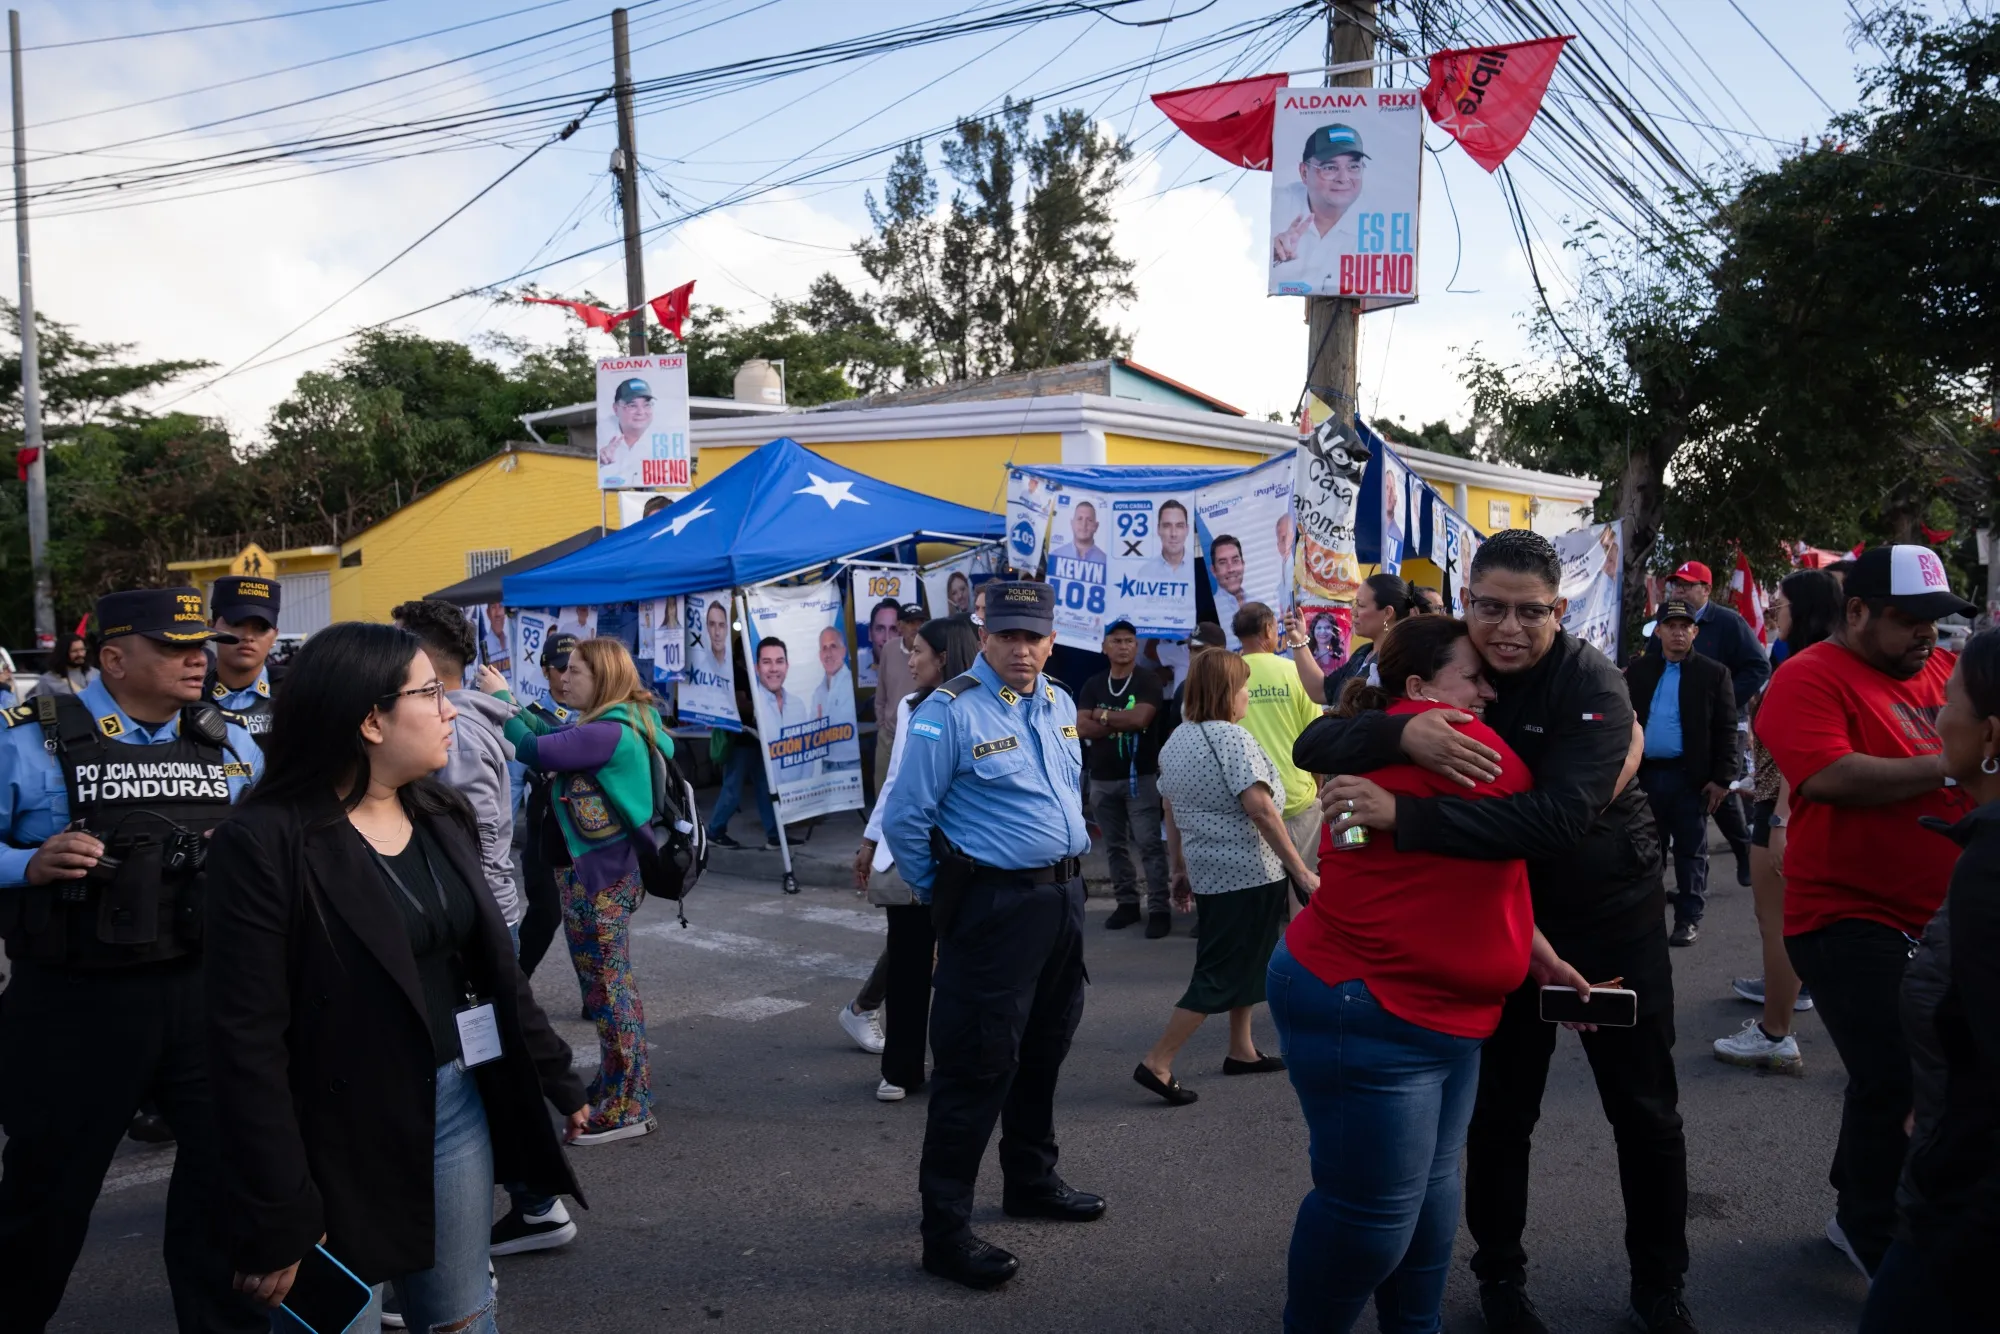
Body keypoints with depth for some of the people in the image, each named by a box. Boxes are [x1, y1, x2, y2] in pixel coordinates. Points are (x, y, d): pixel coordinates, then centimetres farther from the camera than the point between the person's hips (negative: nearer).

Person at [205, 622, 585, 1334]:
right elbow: (247, 1040, -17)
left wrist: (556, 1079, 15)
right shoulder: (265, 842, -16)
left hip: (460, 1106, 6)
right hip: (340, 1139, -6)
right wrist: (279, 1219, -17)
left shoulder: (444, 816, 6)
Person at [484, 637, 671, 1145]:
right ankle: (616, 1086, 32)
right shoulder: (622, 725, 10)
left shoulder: (608, 733, -22)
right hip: (607, 871, 10)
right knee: (612, 986, 19)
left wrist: (501, 698, -9)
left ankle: (628, 1108, 9)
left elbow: (532, 750, -22)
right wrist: (509, 701, 5)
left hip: (595, 878, -10)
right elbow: (550, 735, 13)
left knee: (607, 990, -1)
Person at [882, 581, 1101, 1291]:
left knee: (1044, 1050, 21)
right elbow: (905, 819, -13)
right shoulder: (950, 712, -16)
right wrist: (941, 898, -3)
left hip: (1062, 899, 8)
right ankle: (946, 1230, 6)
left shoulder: (1060, 705, 9)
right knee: (976, 1067, -4)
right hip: (994, 907, -8)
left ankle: (1032, 1181, 40)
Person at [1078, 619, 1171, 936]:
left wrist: (1103, 715, -6)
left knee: (1149, 844, -7)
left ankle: (1159, 908, -5)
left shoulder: (1148, 682, -2)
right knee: (1115, 846, 10)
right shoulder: (1092, 685, 9)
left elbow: (1140, 718, -19)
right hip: (1102, 779, 4)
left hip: (1140, 776, -4)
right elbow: (1081, 728, -4)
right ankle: (1126, 903, 20)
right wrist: (1122, 724, -12)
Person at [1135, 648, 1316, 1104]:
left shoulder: (1177, 740, 9)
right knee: (1222, 973, -2)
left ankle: (1241, 1051, 30)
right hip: (1249, 873, -8)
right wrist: (1300, 869, -20)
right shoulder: (1231, 737, -16)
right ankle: (1158, 1063, -3)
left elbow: (1172, 811, 15)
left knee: (1239, 962, 22)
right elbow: (1260, 810, -23)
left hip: (1207, 872, 8)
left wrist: (1181, 868, 22)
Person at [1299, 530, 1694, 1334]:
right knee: (1500, 1109, 10)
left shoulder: (1592, 684, -23)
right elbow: (1313, 746, -21)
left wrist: (1402, 817, -48)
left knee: (1644, 1110, 10)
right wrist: (1402, 732, -42)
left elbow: (1559, 817, -40)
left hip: (1611, 911, -2)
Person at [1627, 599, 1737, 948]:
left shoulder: (1713, 673, -1)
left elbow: (1725, 730, -3)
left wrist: (1722, 778, -9)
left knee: (1690, 851, 5)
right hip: (1646, 773, 3)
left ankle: (1689, 918, 12)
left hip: (1690, 776, -3)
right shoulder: (1638, 671, 8)